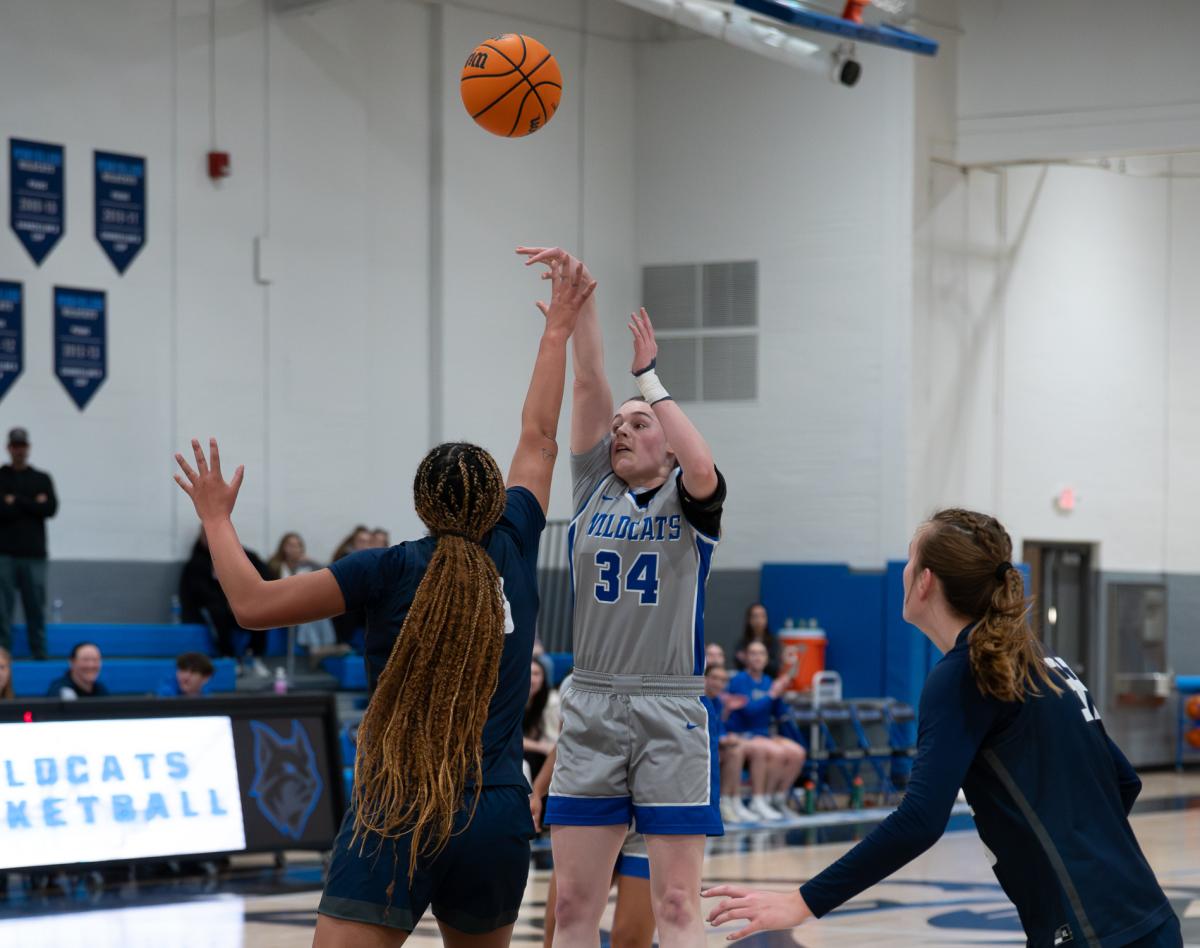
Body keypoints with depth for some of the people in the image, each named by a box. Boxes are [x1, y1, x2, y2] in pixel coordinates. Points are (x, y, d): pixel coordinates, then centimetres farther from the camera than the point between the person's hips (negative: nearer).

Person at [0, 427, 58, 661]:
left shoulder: (42, 479, 13)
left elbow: (51, 508, -1)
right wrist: (32, 504, -8)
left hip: (34, 554, 1)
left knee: (36, 607, 1)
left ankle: (40, 655, 6)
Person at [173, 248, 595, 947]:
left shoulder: (391, 571, -2)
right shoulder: (513, 553, 6)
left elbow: (254, 603, -4)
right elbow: (539, 440, 20)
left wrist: (217, 518, 12)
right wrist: (558, 330, 33)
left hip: (395, 821, -3)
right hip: (497, 822, 3)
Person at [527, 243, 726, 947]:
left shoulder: (689, 503, 3)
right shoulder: (595, 489, 11)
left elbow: (703, 470, -21)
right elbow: (589, 381, 2)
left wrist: (650, 374, -17)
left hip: (672, 715, -4)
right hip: (591, 709, 4)